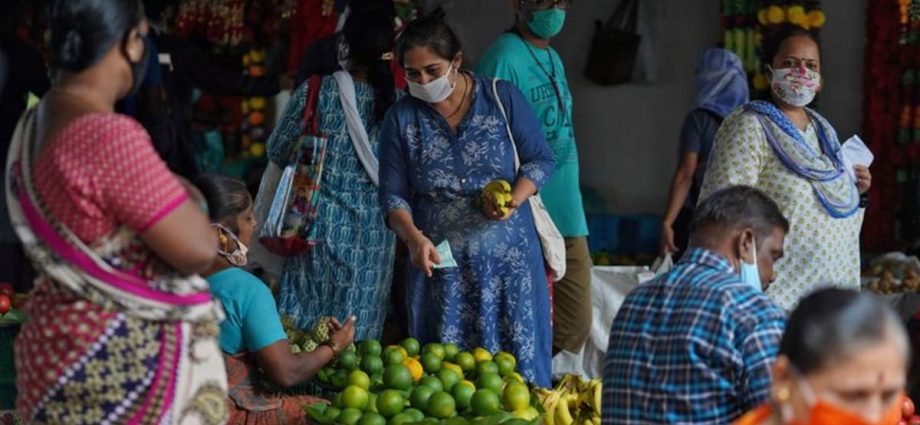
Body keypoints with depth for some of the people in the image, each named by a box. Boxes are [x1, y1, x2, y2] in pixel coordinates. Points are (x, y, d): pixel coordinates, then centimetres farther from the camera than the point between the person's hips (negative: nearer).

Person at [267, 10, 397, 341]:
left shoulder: (316, 91, -8)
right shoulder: (398, 102, -5)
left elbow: (278, 151, 1)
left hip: (323, 223, -1)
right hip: (375, 231, 1)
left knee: (307, 315, 7)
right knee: (361, 325, 8)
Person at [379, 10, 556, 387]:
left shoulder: (503, 98, -1)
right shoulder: (402, 118, 3)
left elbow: (541, 159, 4)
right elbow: (394, 194, 1)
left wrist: (514, 200, -15)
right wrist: (414, 237, -18)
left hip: (508, 258, -1)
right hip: (441, 261, 1)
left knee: (519, 358, -1)